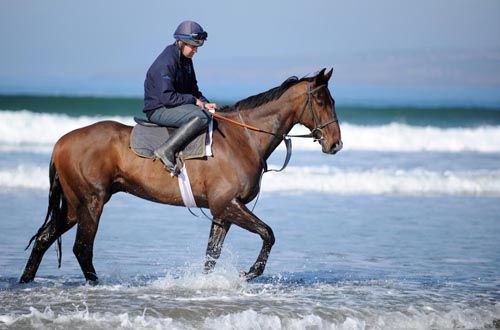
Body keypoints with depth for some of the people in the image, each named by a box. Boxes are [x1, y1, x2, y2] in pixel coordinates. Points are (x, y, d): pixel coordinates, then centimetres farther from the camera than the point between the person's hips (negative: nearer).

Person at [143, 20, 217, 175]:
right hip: (158, 110, -10)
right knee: (201, 116, -30)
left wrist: (205, 103, 1)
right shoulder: (166, 63, -19)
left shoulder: (186, 59, 11)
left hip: (178, 105, 10)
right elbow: (167, 97, -24)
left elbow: (193, 89, 20)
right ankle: (167, 150, -32)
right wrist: (193, 100, -16)